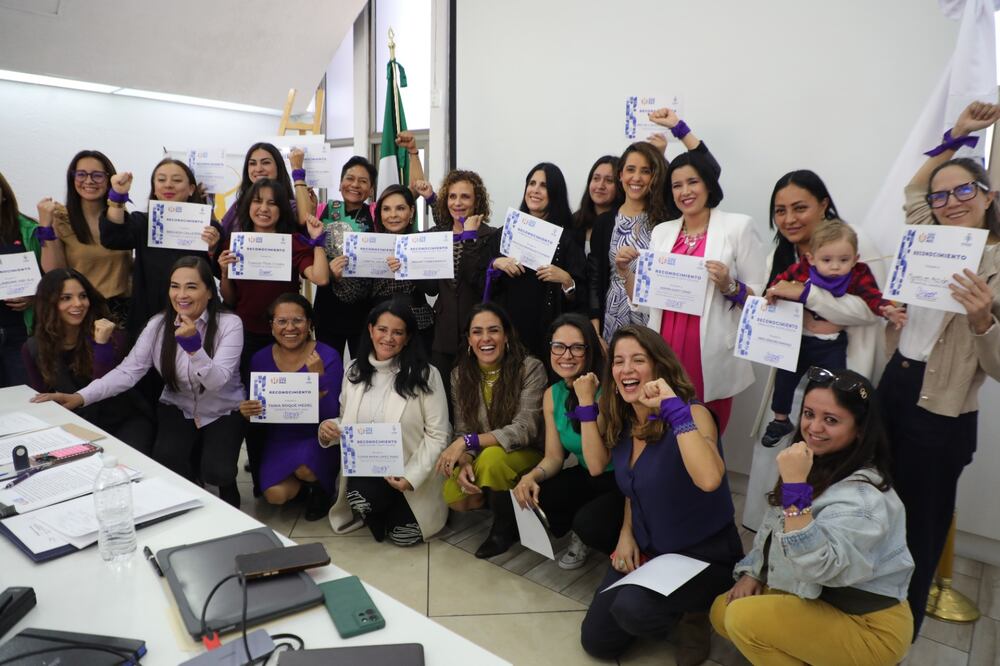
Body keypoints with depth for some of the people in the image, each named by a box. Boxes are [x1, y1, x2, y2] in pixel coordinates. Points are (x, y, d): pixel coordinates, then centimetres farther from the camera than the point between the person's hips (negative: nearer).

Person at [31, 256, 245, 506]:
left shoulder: (230, 324, -16)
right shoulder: (159, 324, -6)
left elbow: (217, 381, -25)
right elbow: (128, 371, -12)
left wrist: (194, 345, -40)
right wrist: (80, 396, -25)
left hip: (223, 413, -3)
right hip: (177, 409, 3)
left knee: (216, 471, -23)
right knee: (165, 462, -23)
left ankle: (228, 490, 16)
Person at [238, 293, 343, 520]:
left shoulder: (327, 357, -13)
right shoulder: (260, 359, -3)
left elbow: (331, 415, -17)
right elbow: (256, 412, 6)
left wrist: (319, 375, -30)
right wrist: (247, 412, -18)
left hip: (317, 439, -3)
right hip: (278, 440, 3)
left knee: (305, 469, -33)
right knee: (276, 495, -20)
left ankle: (319, 487, 5)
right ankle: (304, 480, 17)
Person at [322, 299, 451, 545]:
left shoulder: (425, 375, -13)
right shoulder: (355, 371, 3)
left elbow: (437, 435, -12)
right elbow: (347, 422, 13)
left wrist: (411, 477, -22)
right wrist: (329, 428, -11)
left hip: (409, 475, -2)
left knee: (403, 536, -13)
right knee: (360, 496, -28)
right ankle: (378, 513, 9)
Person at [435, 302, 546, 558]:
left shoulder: (530, 368, -18)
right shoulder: (460, 374, -4)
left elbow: (524, 429, -24)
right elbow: (462, 432, -4)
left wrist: (467, 442, -32)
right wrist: (464, 462, -26)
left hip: (526, 455, -4)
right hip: (482, 459, 4)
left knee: (492, 457, -34)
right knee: (453, 496, -23)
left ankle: (506, 526, -6)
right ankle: (509, 503, 9)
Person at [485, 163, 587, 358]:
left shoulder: (566, 238, 0)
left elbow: (580, 297, -2)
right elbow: (480, 281, 10)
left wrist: (566, 280, -19)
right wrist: (495, 264, -7)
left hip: (547, 332, -2)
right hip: (507, 327, 3)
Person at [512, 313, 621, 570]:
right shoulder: (552, 395, -4)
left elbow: (597, 466, -28)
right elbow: (554, 457, 1)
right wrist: (532, 476, -22)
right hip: (586, 478, 6)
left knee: (590, 524, -30)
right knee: (530, 500, -16)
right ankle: (580, 534, 12)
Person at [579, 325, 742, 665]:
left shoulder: (693, 414, -22)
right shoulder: (623, 421, -3)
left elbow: (709, 480, -42)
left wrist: (673, 407, -41)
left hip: (704, 555, -6)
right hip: (646, 549, 6)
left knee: (632, 609, -31)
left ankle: (695, 610, 0)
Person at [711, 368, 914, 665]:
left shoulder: (864, 497, -27)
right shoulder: (815, 466, 1)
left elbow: (817, 566, -38)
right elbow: (773, 529, 13)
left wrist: (796, 486, -41)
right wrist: (752, 573, 3)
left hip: (868, 626, -8)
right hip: (818, 600, 9)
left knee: (744, 619, -22)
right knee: (723, 612, 3)